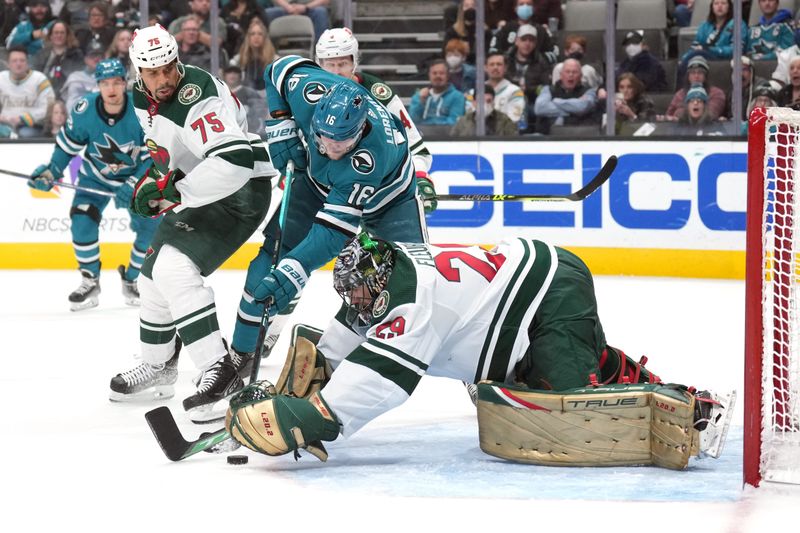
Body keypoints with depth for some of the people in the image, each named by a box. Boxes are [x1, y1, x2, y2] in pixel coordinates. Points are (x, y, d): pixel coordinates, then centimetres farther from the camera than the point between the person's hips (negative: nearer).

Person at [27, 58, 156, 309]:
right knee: (82, 220, -18)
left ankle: (132, 281, 11)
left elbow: (154, 155, -23)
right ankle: (90, 283, -2)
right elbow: (68, 144, -4)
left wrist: (134, 186, -32)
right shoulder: (84, 111, -21)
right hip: (96, 176, 1)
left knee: (150, 226, -12)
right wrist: (51, 171, -13)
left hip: (138, 175, -1)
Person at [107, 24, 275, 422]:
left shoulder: (199, 98, -29)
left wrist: (171, 189, -33)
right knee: (155, 276, 18)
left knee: (174, 269, -26)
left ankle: (219, 369, -28)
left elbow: (234, 162, -41)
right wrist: (153, 175, 4)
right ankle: (157, 368, 37)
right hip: (194, 191, 10)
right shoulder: (142, 97, 0)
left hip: (240, 192, -10)